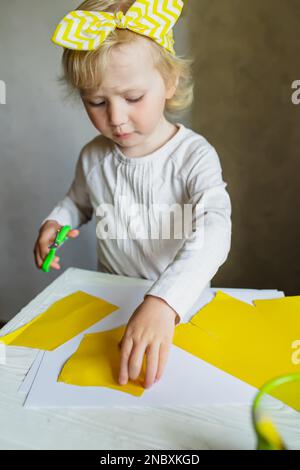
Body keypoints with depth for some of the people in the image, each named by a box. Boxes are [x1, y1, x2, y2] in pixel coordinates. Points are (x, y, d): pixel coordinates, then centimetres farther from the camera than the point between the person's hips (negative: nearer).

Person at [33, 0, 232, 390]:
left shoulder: (194, 156, -17)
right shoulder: (93, 157, -2)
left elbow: (214, 233, -32)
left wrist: (163, 302, -46)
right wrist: (55, 222, -3)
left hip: (180, 302, -3)